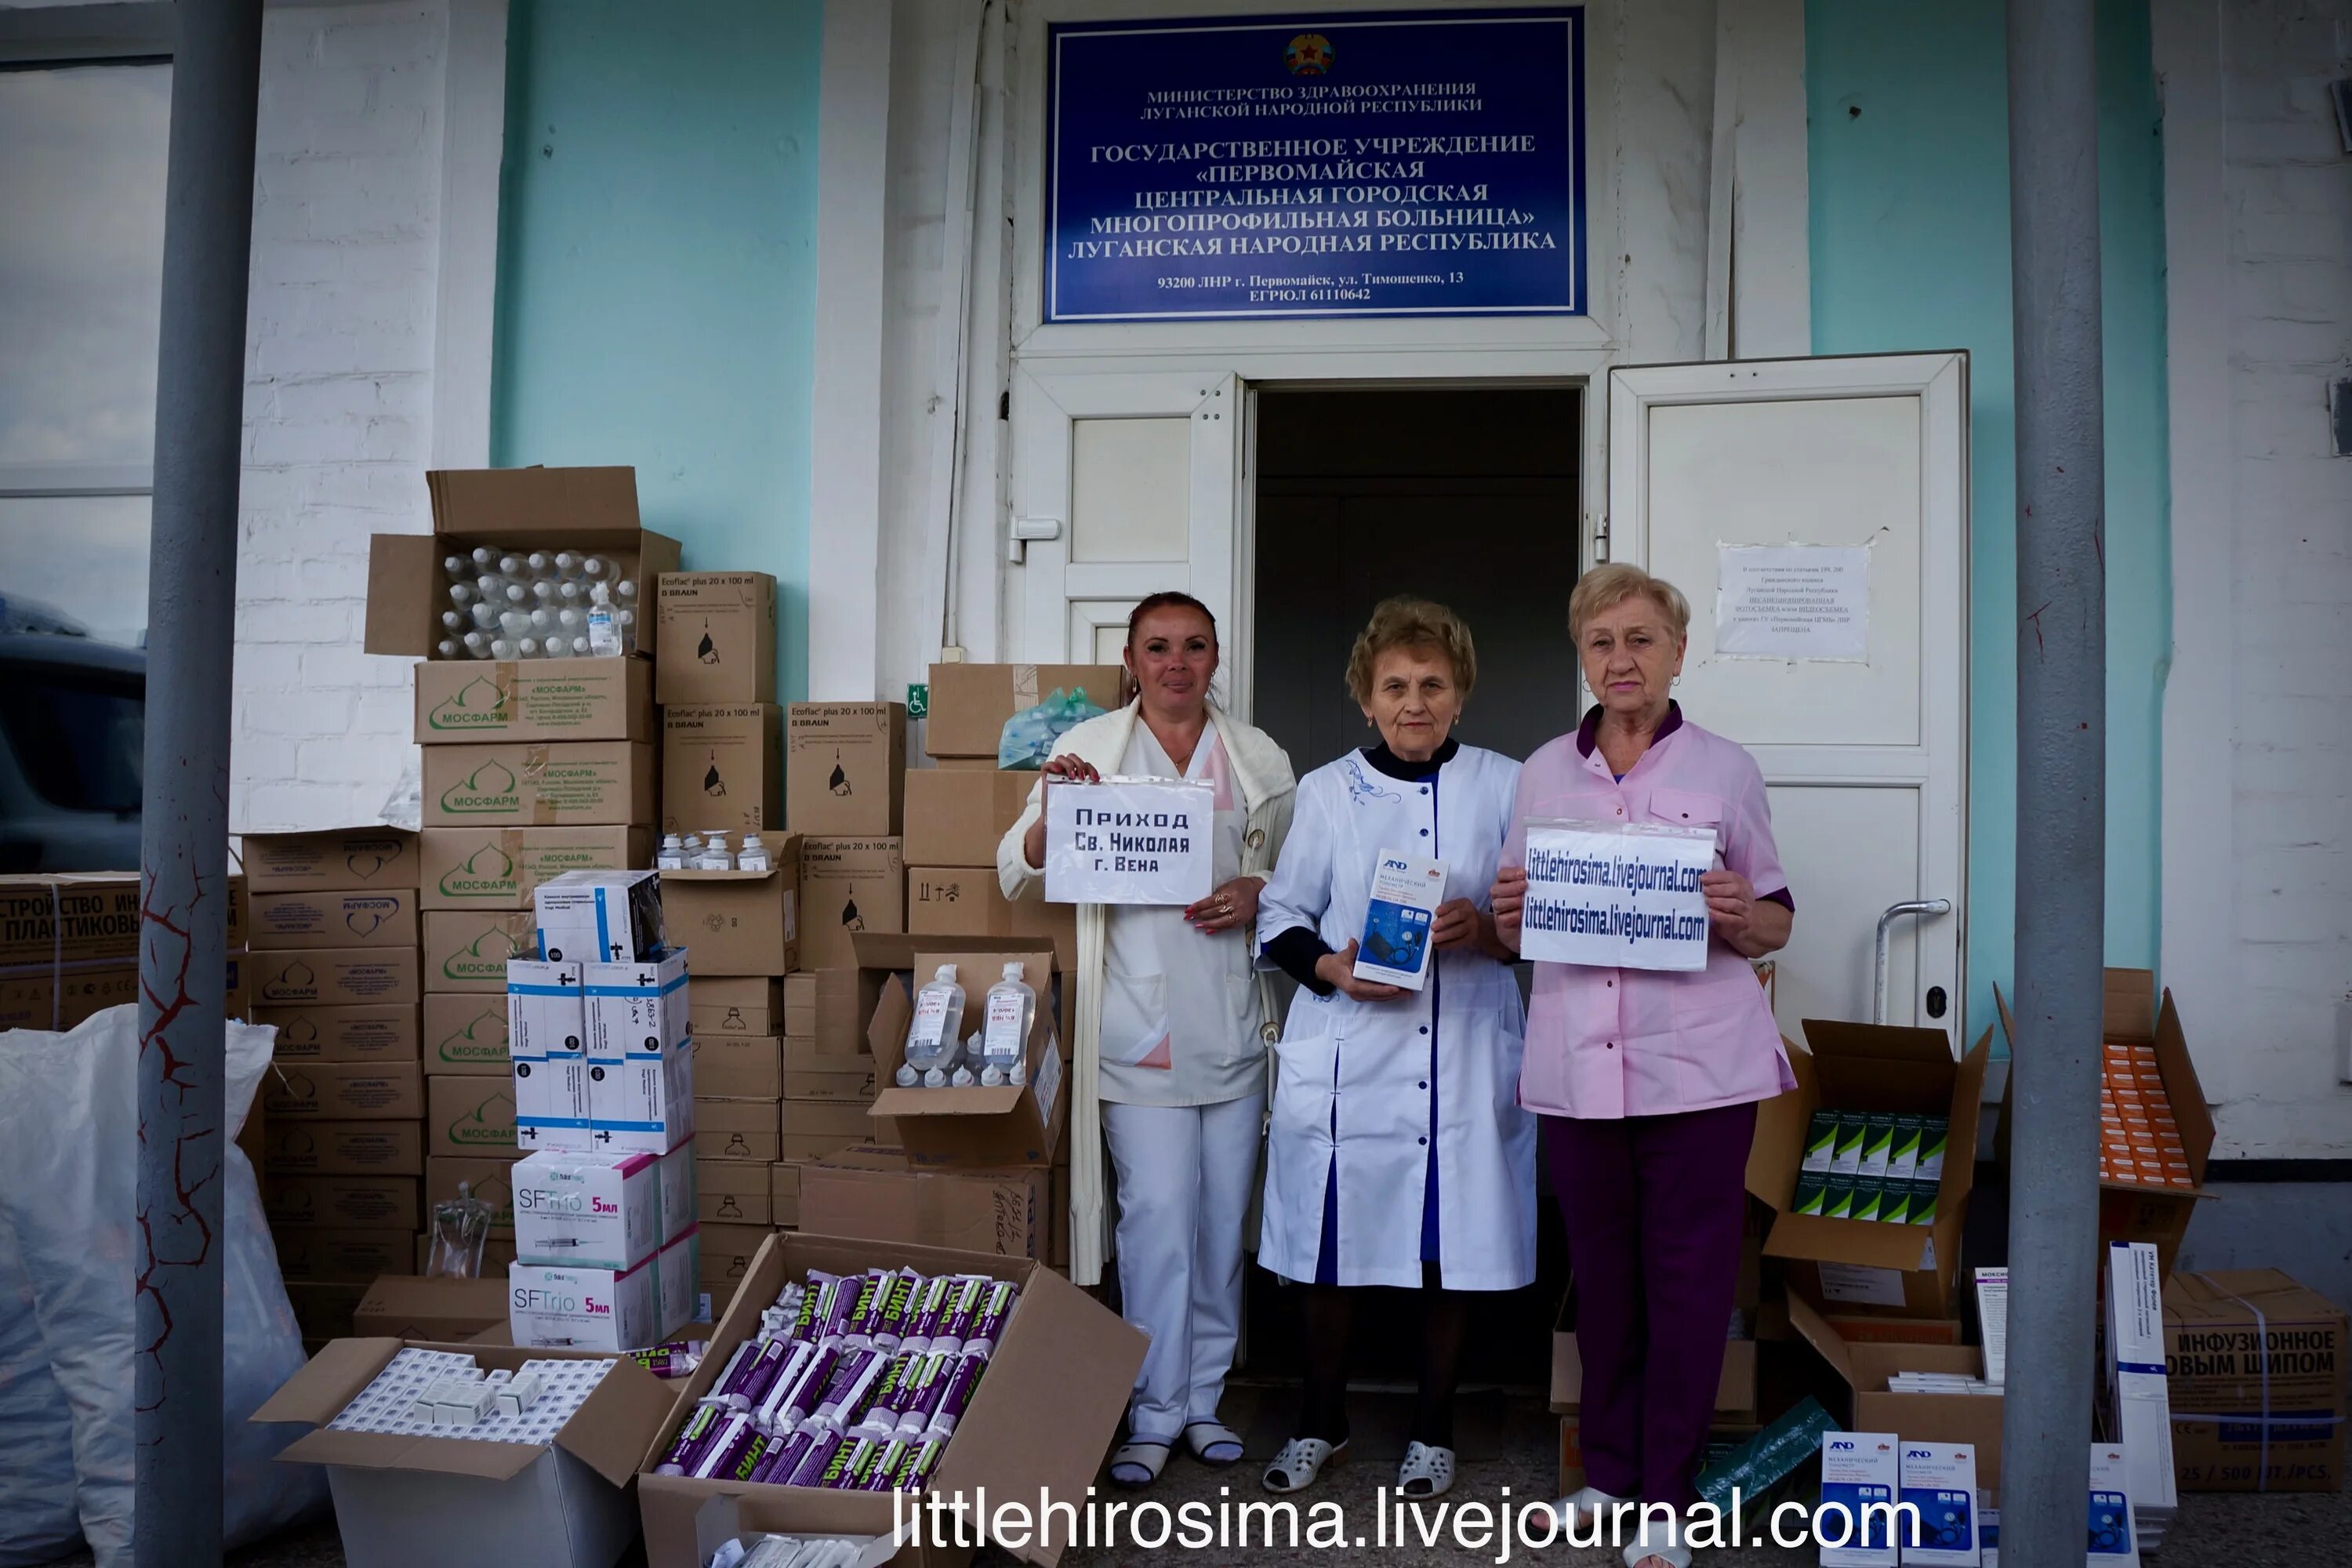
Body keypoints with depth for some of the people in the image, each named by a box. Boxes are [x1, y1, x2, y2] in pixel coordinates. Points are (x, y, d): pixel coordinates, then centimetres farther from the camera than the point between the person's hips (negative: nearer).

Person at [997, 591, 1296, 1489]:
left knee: (1224, 1214, 9)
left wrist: (1259, 894, -6)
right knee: (1158, 1212, -5)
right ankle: (1153, 1415, 9)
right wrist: (1050, 810, -17)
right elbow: (1019, 878, 3)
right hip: (1140, 1025, -3)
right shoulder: (1089, 749, 3)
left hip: (1233, 1022, 3)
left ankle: (1203, 1398, 25)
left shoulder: (1258, 758, 10)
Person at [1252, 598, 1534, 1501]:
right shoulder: (1326, 792, 4)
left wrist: (1487, 929, -14)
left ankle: (1432, 1428, 29)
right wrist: (1331, 968, -13)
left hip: (1465, 1054, 0)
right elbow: (1281, 918, 6)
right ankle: (1322, 1422, 29)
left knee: (1452, 1248, 7)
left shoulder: (1506, 786, 5)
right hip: (1346, 1055, 0)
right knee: (1330, 1243, 7)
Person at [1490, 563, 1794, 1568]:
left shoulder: (1725, 770, 2)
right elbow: (1514, 934, 15)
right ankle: (1609, 1472, 30)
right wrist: (1509, 910, -8)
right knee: (1600, 1276, 12)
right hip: (1577, 1062, 3)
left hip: (1698, 1062, -2)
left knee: (1686, 1279, 4)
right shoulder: (1545, 771, 10)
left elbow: (1776, 926, 7)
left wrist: (1738, 915, -15)